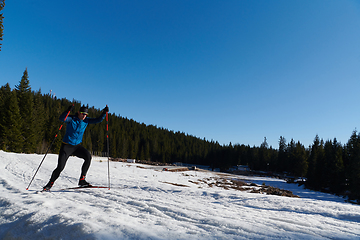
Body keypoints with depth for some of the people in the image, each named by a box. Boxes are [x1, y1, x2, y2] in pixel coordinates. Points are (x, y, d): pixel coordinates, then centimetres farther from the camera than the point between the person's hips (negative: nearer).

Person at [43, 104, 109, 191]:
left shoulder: (86, 120, 1)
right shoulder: (71, 119, -12)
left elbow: (98, 120, -1)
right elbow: (61, 118, -31)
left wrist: (104, 113, -15)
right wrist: (68, 111, -45)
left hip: (77, 146, 4)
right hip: (67, 146, -4)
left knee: (88, 156, -19)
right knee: (60, 167, -8)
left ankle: (82, 180, -11)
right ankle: (49, 184, 14)